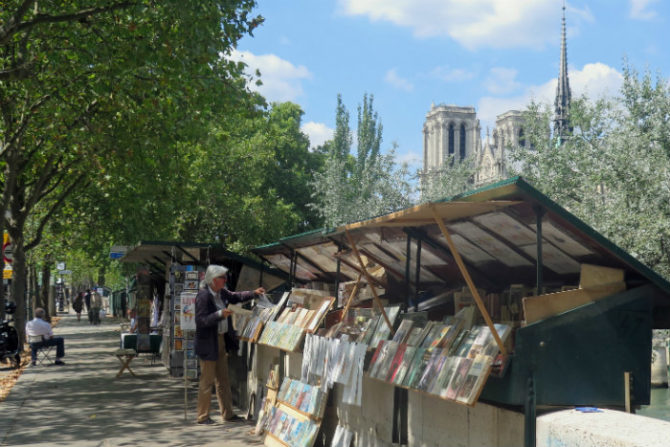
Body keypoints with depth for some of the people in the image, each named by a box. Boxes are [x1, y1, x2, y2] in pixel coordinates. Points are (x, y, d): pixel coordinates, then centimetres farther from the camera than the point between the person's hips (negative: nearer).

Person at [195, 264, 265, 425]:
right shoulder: (203, 295, -19)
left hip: (220, 340, 9)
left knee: (223, 380, 14)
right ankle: (202, 416, 12)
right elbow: (200, 321, -23)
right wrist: (220, 314, -32)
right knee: (207, 380, 0)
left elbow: (236, 296, 22)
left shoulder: (221, 292, 5)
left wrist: (254, 293, 12)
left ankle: (228, 414, 22)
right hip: (207, 344, -9)